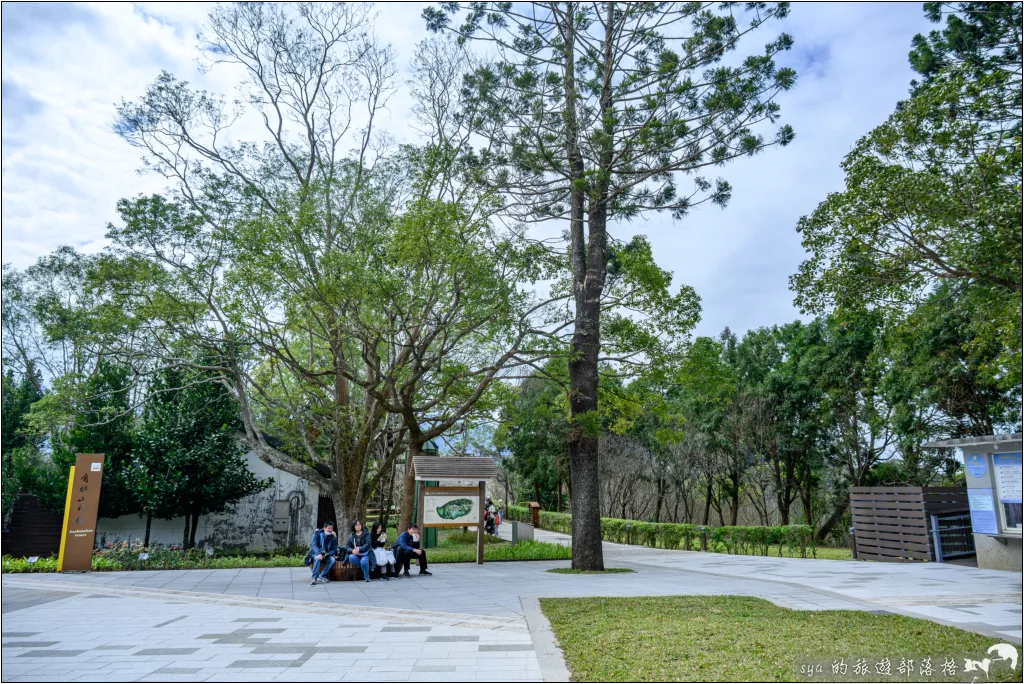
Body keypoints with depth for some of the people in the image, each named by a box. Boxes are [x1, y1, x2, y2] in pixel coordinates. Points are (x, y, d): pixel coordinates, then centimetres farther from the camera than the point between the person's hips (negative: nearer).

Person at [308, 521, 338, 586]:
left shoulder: (333, 537, -3)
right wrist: (319, 554, -42)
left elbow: (334, 550, -3)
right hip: (316, 553, -3)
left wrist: (326, 554, -25)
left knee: (332, 559, -28)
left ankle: (322, 576, -24)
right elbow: (314, 545, -24)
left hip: (326, 555, 3)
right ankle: (314, 578, -38)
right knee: (317, 558, -36)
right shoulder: (317, 533, -11)